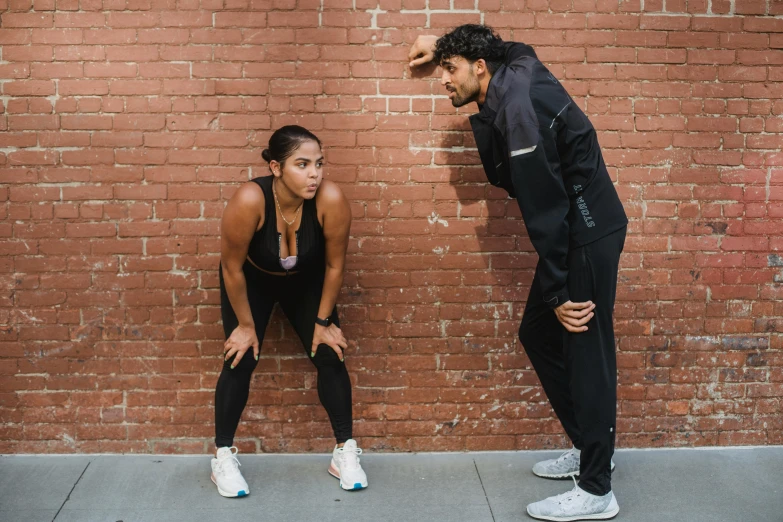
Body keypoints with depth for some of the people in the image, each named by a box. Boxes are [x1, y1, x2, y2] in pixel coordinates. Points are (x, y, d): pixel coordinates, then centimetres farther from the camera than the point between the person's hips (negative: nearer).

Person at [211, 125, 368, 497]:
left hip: (306, 280, 2)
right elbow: (232, 267, -25)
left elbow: (334, 265, -19)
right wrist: (245, 325, -15)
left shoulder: (331, 200, -34)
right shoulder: (249, 201, -39)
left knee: (330, 356, -4)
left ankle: (345, 452, 10)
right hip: (252, 280, -2)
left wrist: (323, 321, -10)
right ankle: (223, 457, 7)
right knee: (241, 361, -8)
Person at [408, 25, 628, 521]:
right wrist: (444, 44, 34)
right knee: (539, 335, 15)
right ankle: (587, 447, 27)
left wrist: (557, 293, -20)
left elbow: (545, 209, -23)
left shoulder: (517, 110, -22)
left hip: (589, 236, -10)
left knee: (586, 352, -6)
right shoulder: (516, 69, 6)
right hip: (576, 232, 10)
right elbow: (507, 46, 34)